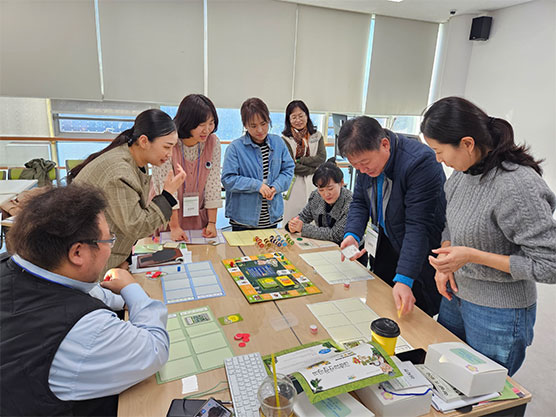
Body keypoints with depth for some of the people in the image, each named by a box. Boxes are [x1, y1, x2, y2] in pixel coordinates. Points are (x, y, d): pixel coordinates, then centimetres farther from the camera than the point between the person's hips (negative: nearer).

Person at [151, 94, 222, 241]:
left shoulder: (213, 142, -10)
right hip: (166, 217, -3)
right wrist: (174, 227, -22)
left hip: (197, 216, 3)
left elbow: (213, 184, -9)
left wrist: (212, 223, -11)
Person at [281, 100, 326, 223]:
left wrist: (299, 160, -8)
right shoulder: (285, 139, -1)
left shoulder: (317, 136, 12)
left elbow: (322, 158, -1)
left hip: (314, 185, 3)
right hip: (294, 186, -3)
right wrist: (314, 169, -7)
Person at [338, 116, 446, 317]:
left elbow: (418, 226, -30)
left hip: (419, 251, -6)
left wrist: (404, 279, -32)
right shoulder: (366, 158, -7)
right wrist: (352, 234, -16)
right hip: (385, 241, 6)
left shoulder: (420, 162, -29)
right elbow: (360, 202, 3)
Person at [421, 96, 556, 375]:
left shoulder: (517, 186, -28)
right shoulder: (463, 172, -4)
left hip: (498, 313, -7)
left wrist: (471, 255, -27)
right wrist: (445, 263, -3)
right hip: (455, 294, 7)